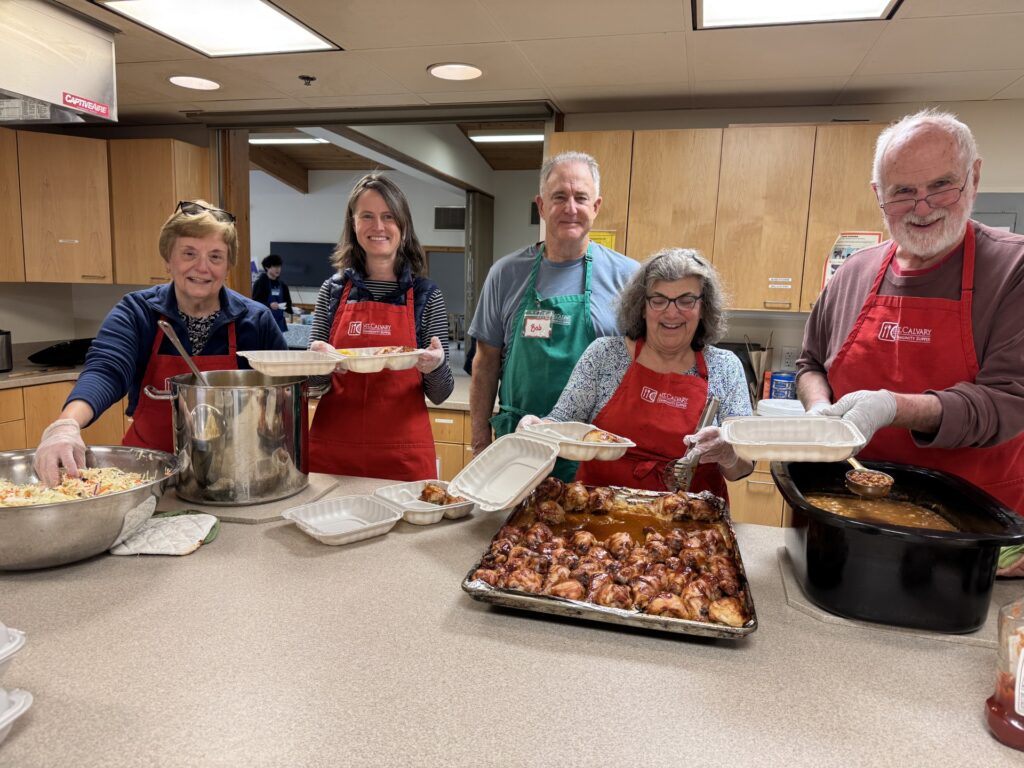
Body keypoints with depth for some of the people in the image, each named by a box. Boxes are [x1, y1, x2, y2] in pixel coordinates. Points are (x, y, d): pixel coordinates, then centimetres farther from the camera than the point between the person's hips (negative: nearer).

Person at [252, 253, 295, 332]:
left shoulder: (281, 284, 11)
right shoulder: (260, 282, -7)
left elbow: (287, 303, 15)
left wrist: (293, 310, -4)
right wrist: (269, 305, -28)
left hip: (279, 322, 6)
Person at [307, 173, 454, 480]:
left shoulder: (426, 295, -1)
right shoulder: (333, 290, 4)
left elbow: (439, 395, 1)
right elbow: (317, 384, 8)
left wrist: (435, 365, -20)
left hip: (403, 455, -1)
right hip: (332, 450, 2)